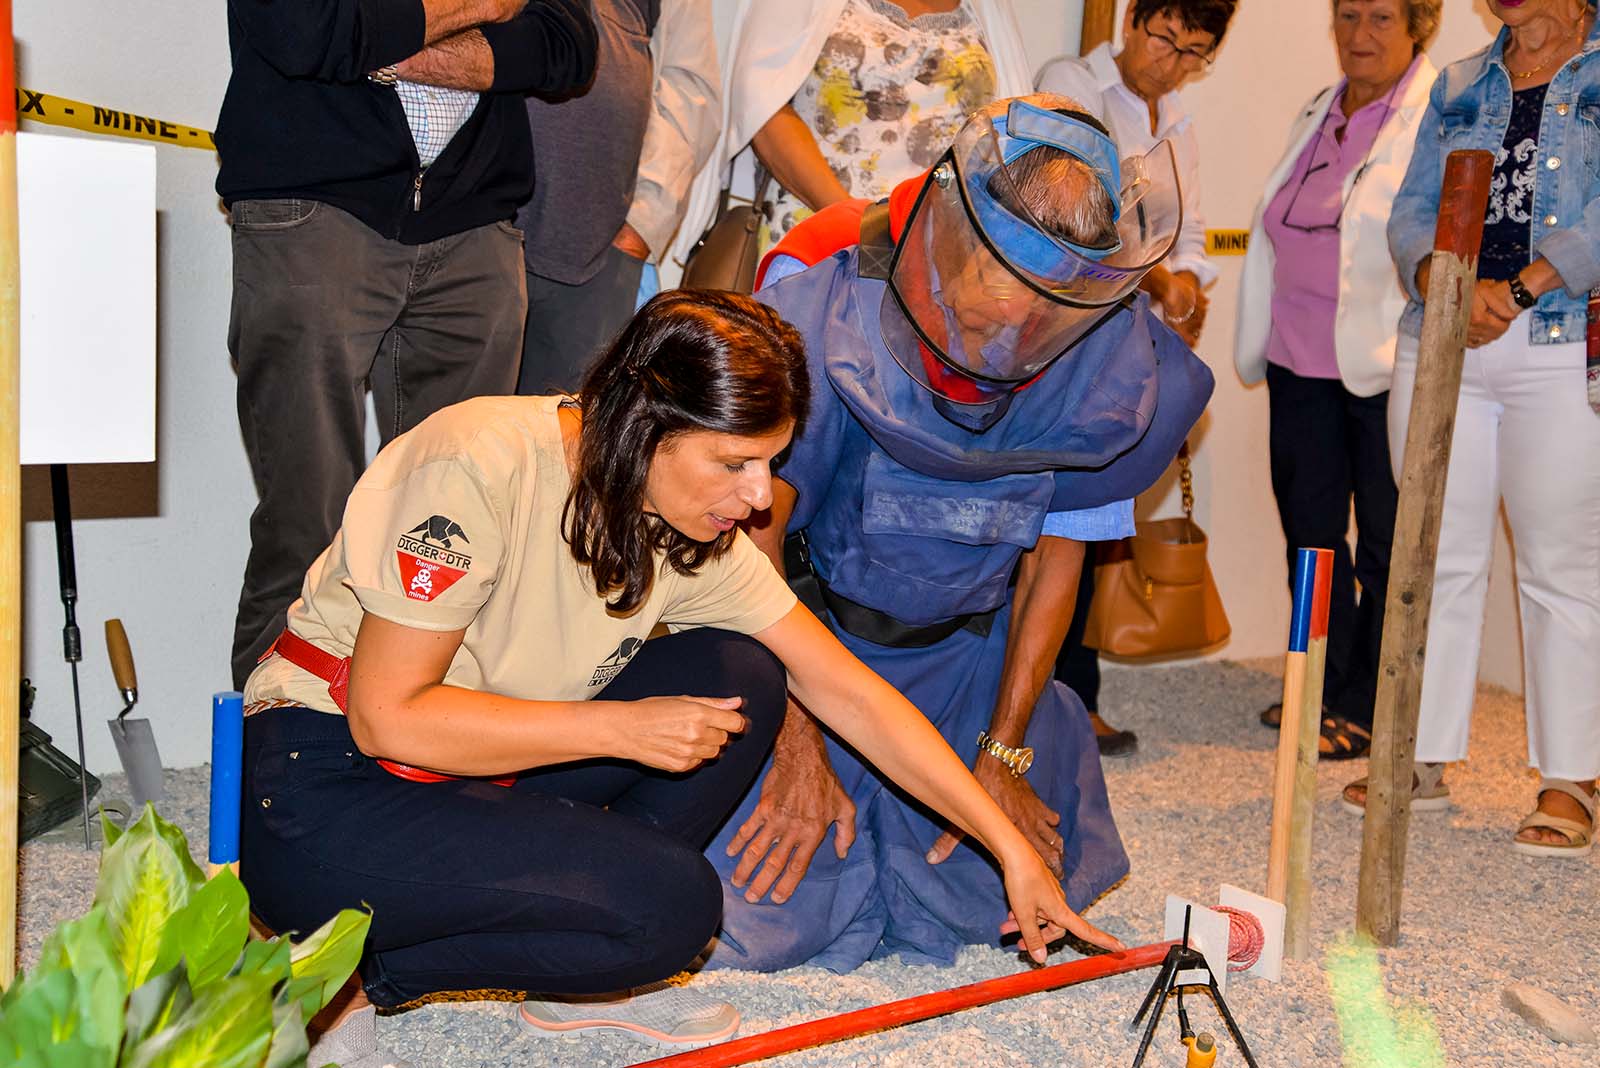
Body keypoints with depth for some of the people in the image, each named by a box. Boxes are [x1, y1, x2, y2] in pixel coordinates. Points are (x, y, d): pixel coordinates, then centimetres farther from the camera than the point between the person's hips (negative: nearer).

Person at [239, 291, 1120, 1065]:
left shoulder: (698, 536, -6)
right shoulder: (480, 468, -26)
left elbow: (850, 693, -1)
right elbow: (388, 715, -24)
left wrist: (1011, 849, -2)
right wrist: (621, 727, -23)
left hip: (480, 774, 7)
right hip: (323, 791, -7)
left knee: (738, 680, -9)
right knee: (671, 906, -23)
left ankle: (576, 979, 0)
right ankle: (343, 967, -6)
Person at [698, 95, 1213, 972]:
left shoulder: (1114, 369, -16)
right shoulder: (823, 300, -26)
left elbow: (1056, 554, -2)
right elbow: (754, 534, -17)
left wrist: (1002, 754, -3)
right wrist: (796, 743, -17)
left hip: (962, 656, 3)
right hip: (803, 629, -3)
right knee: (772, 897, -14)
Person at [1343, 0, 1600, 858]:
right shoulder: (1456, 88, 19)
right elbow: (1412, 207, 10)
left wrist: (1518, 288, -17)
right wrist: (1439, 281, -10)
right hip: (1439, 347, 4)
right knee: (1439, 560, 6)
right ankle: (1424, 761, 14)